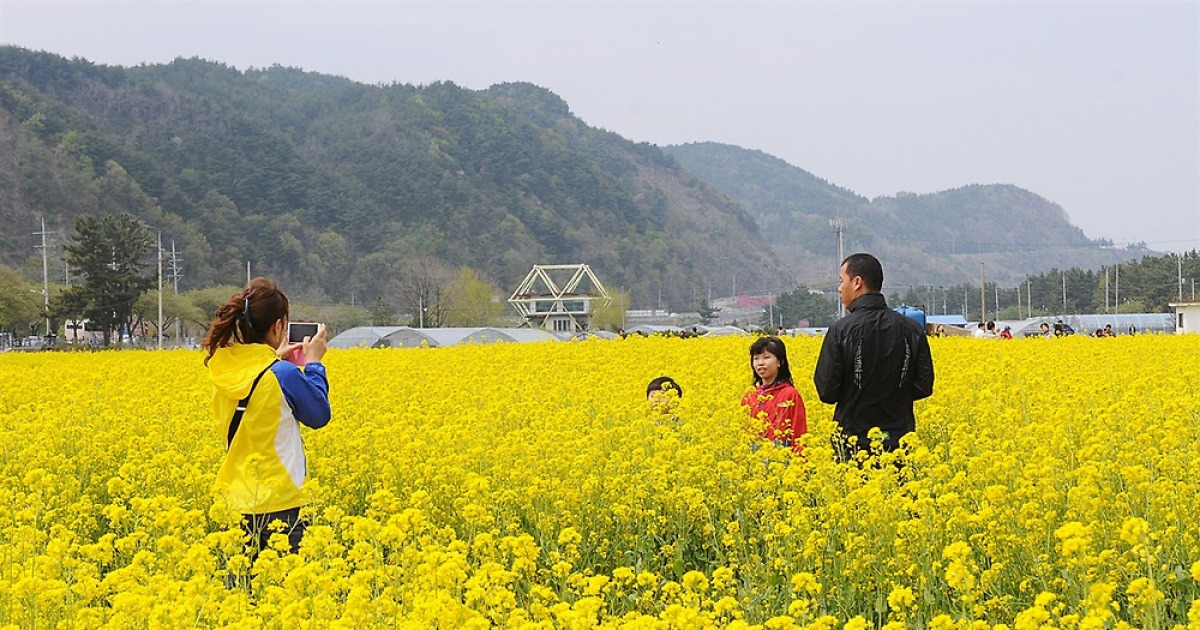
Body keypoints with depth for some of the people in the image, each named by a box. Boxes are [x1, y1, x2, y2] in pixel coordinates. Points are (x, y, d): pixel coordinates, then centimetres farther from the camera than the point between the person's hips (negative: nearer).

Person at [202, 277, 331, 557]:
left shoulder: (222, 369, 2)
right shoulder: (283, 375, -17)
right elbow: (319, 416, -3)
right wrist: (313, 363, 6)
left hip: (234, 501, 6)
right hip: (276, 505, -6)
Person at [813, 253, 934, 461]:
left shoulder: (841, 330, -11)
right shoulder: (912, 329, 1)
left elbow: (827, 391, -10)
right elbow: (924, 387, 4)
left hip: (854, 442, -4)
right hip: (900, 440, 4)